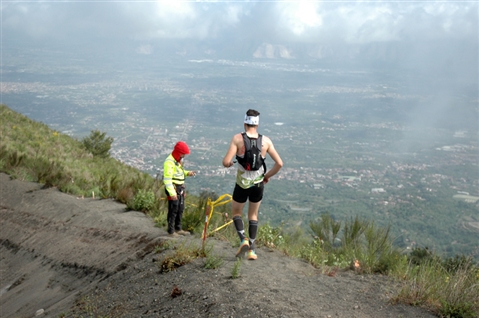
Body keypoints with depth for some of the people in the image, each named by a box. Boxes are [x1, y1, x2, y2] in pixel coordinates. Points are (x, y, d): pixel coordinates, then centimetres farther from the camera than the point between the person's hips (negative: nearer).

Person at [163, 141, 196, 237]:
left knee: (180, 209, 15)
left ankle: (178, 229, 27)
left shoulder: (179, 160, 11)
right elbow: (167, 179, -22)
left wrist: (188, 173, 3)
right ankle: (171, 231, 8)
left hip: (180, 188, 9)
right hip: (173, 189, -9)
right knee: (173, 210, -2)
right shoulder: (169, 162, -19)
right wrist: (172, 193, -26)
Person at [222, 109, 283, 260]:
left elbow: (226, 162, -18)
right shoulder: (266, 141, -4)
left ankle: (243, 240, -3)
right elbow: (279, 163, -5)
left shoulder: (237, 138, -12)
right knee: (253, 216, 20)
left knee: (236, 212, 20)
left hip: (242, 184, -2)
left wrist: (228, 164, 5)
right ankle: (251, 250, 18)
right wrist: (268, 175, 10)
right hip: (258, 184, 2)